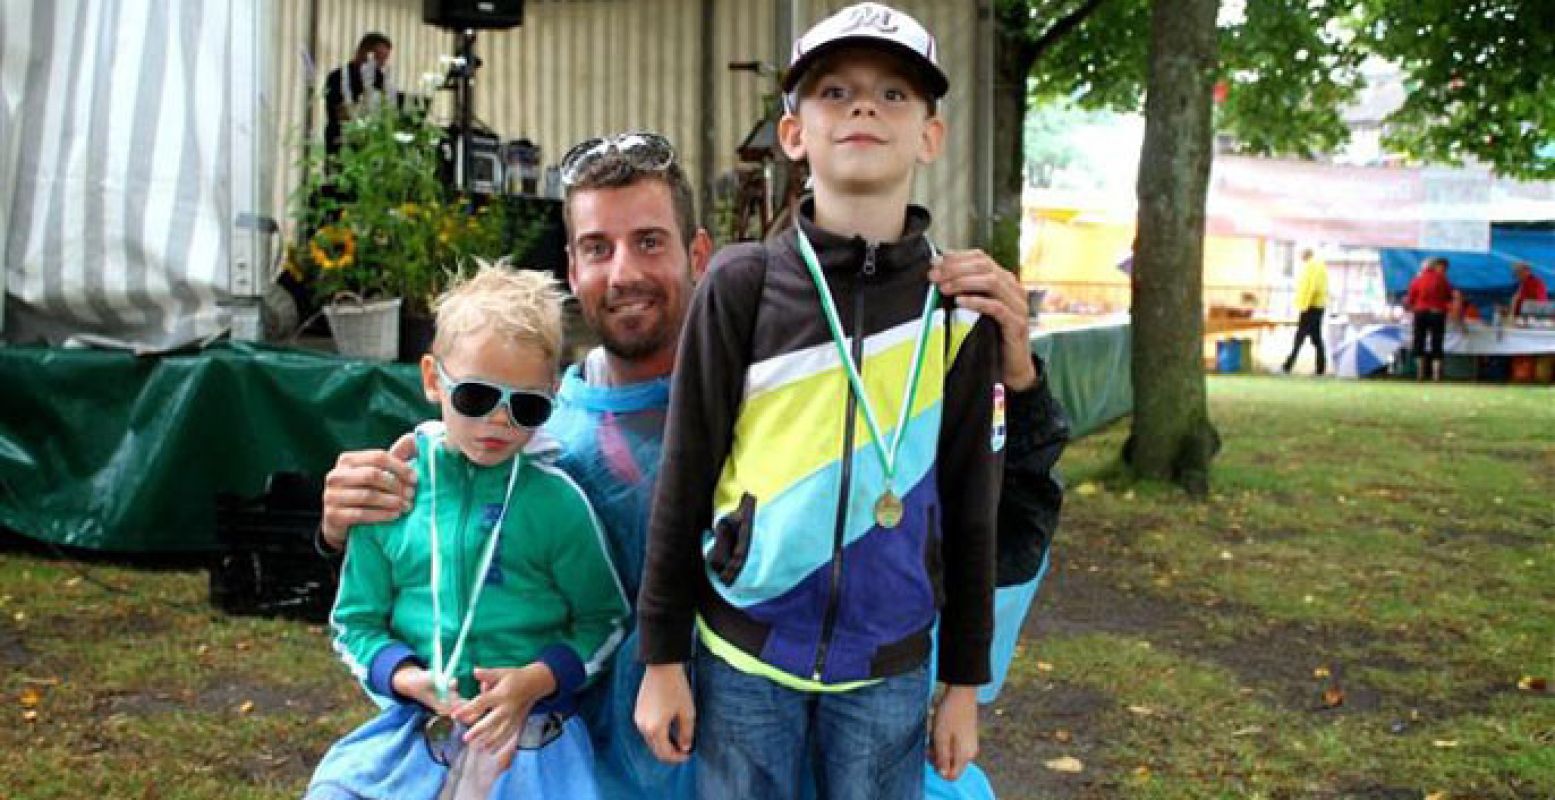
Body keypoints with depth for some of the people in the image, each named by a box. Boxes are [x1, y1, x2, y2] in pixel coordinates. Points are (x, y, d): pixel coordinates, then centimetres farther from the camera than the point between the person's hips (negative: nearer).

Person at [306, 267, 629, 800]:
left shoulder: (557, 501, -5)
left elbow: (604, 621, 4)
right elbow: (356, 622, 7)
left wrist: (536, 680, -12)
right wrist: (407, 677, -11)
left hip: (529, 734, -2)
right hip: (414, 728, 2)